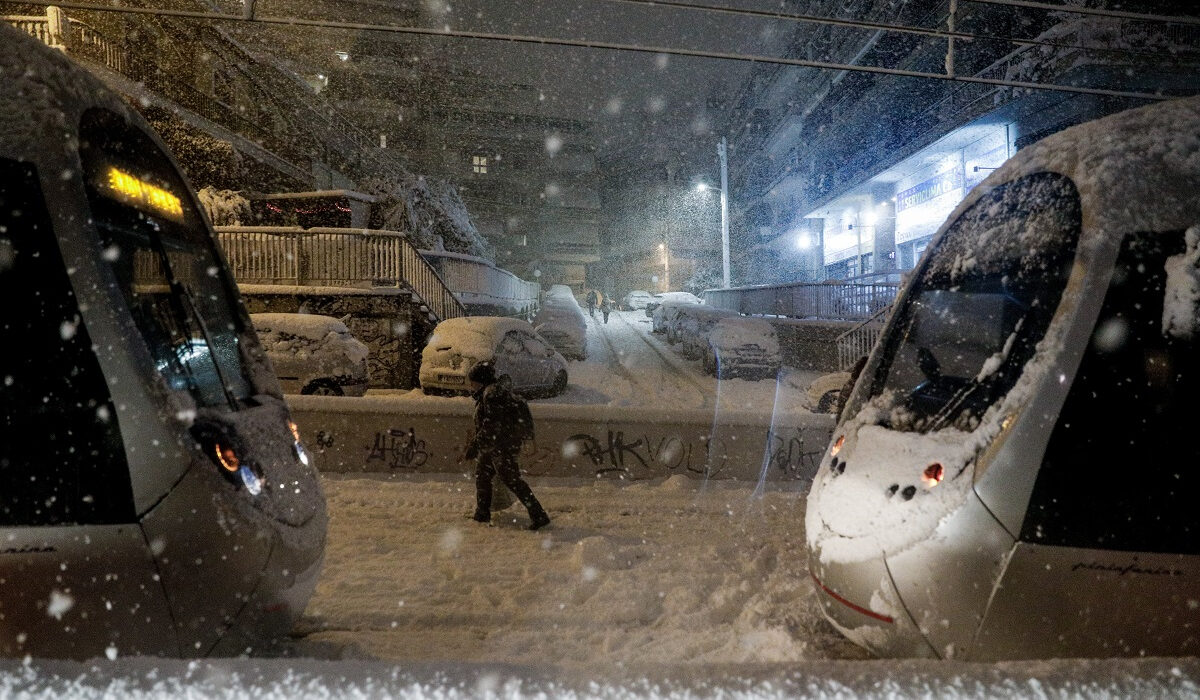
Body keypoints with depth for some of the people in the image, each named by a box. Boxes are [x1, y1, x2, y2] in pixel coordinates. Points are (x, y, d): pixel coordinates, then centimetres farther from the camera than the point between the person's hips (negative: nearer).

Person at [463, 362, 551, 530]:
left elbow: (492, 426, -27)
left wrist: (473, 446, -23)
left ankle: (539, 516, -2)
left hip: (503, 445, -10)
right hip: (493, 446, 10)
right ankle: (482, 514, 32)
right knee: (481, 474, 18)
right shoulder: (488, 392, 12)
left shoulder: (492, 394, -21)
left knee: (511, 479, -6)